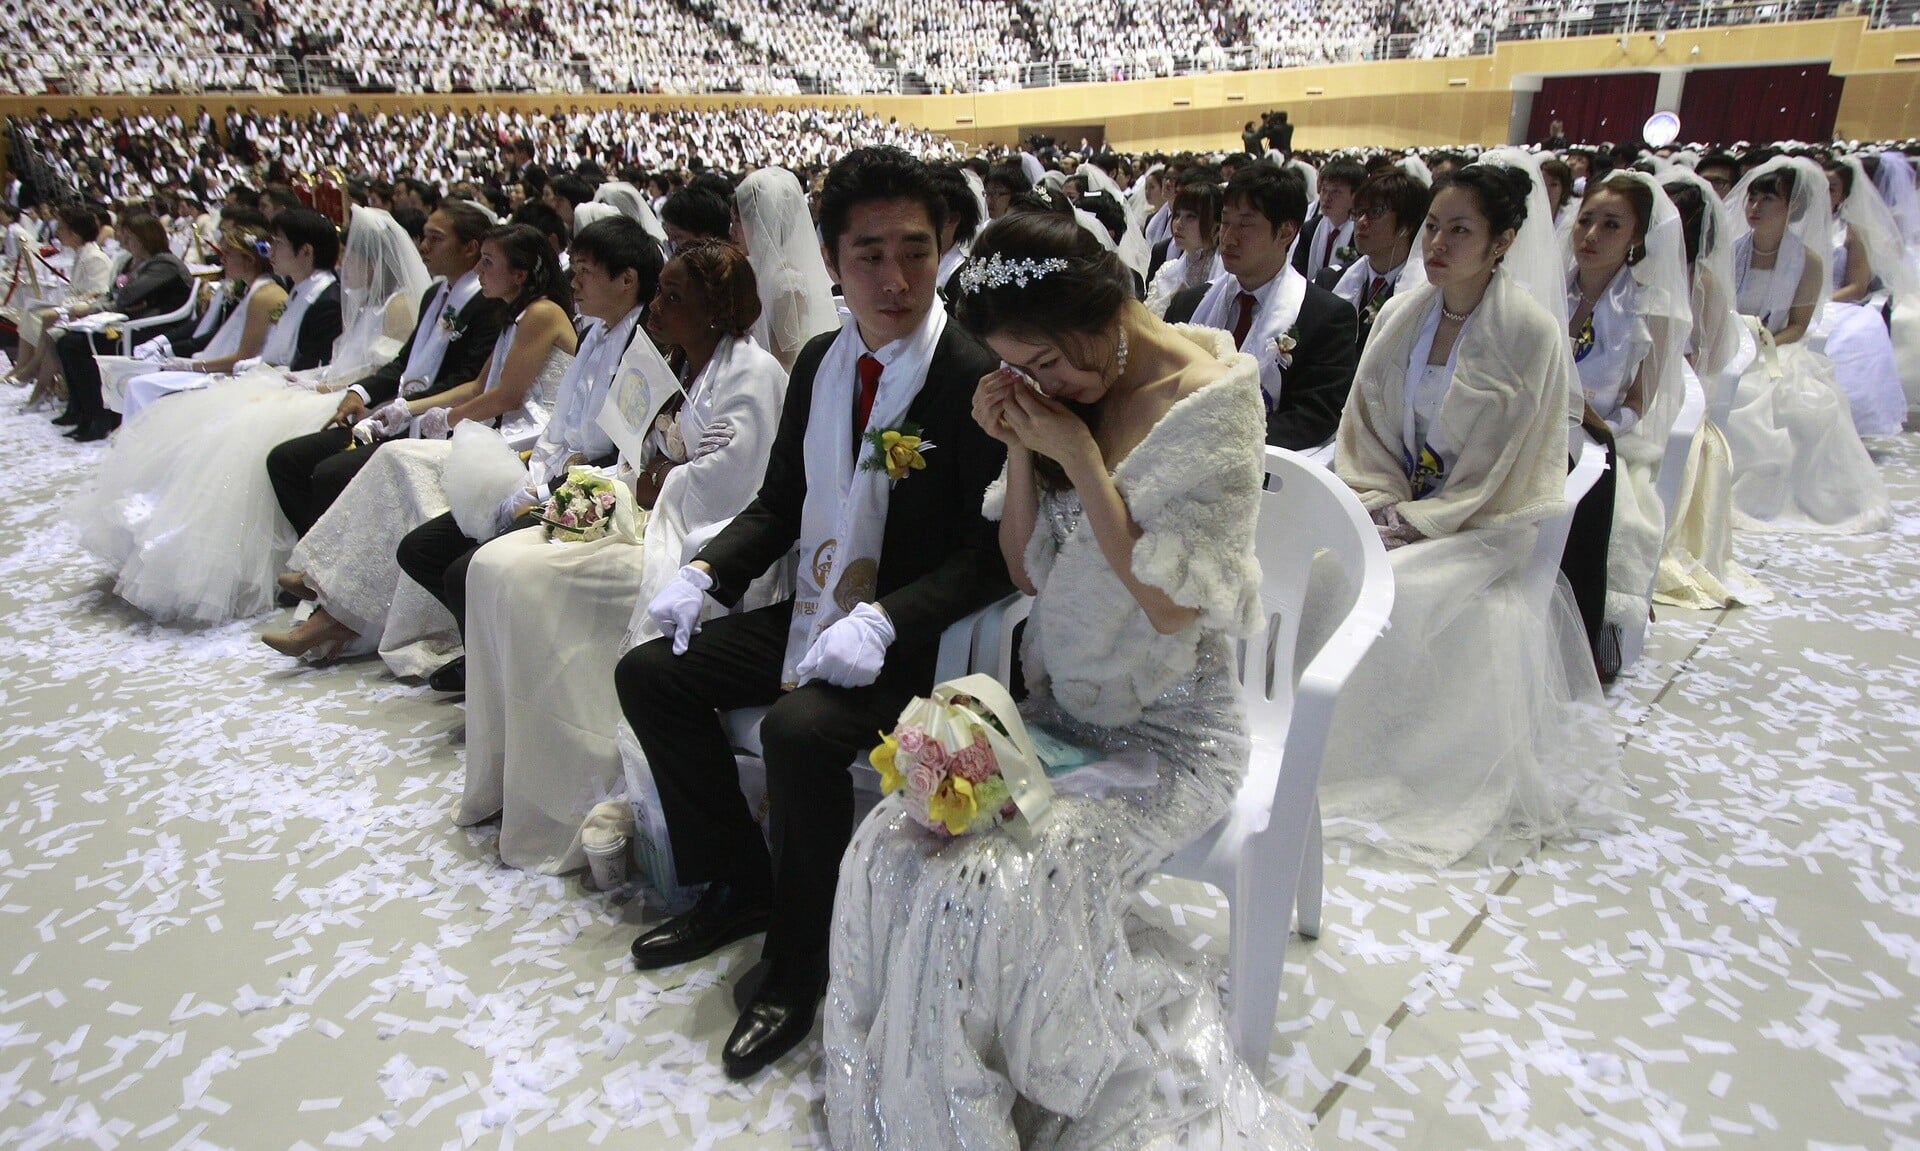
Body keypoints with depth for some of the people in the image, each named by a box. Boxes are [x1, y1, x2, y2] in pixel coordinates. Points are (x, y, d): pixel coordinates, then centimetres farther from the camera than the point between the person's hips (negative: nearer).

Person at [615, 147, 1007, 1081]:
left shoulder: (976, 379, -17)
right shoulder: (819, 362, 6)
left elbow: (993, 551, -19)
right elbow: (780, 503, 15)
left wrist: (882, 621, -30)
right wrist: (706, 570, -2)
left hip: (909, 641, -8)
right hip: (811, 613, 8)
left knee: (800, 731, -31)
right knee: (648, 673, 3)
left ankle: (798, 965, -5)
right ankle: (737, 888, 17)